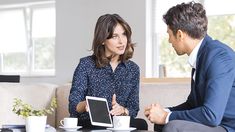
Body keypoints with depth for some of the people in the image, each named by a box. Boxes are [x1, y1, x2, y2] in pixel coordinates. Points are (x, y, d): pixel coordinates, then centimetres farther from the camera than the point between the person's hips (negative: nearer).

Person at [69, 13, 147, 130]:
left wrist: (122, 110, -17)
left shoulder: (133, 69, 12)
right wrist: (85, 105, -29)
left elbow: (133, 109, 7)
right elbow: (73, 107, -5)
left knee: (141, 124, -29)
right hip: (87, 125, -3)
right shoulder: (86, 65, 0)